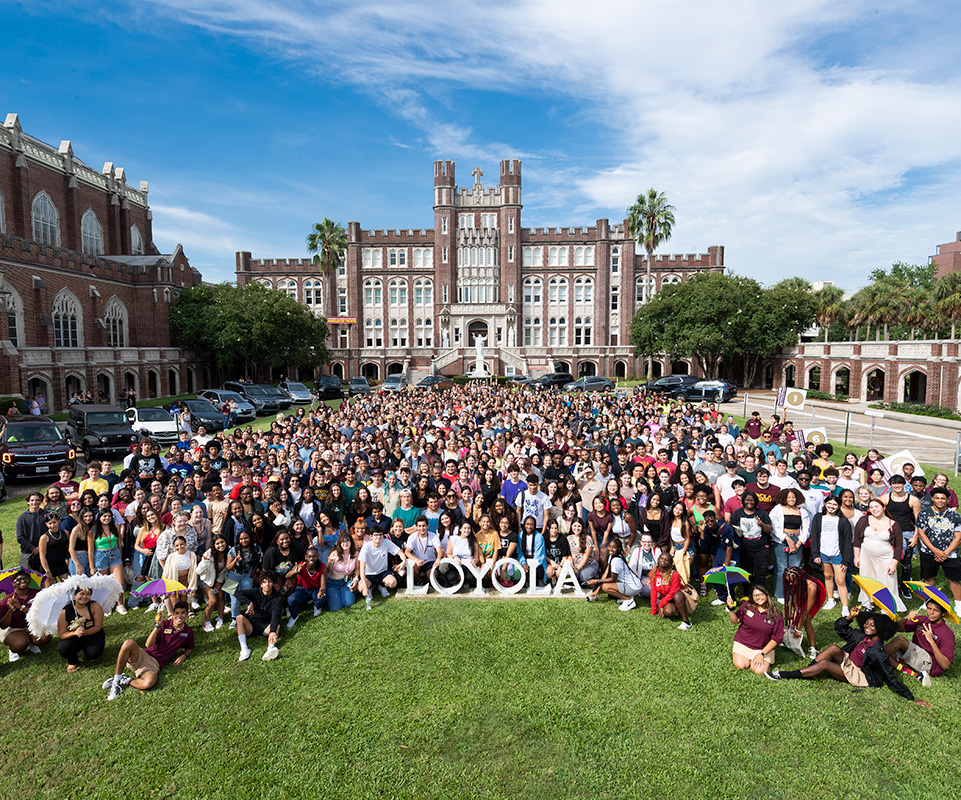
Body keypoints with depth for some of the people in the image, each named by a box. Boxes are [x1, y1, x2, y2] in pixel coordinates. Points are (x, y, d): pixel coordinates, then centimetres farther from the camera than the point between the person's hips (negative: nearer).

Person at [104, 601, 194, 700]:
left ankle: (124, 681, -7)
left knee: (149, 683, -38)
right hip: (143, 655, 1)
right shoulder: (165, 624, 7)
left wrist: (183, 656, 4)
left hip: (155, 664, -1)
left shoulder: (188, 632, 10)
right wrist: (157, 626, -16)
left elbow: (189, 648, 26)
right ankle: (116, 680, -18)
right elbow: (148, 645, -3)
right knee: (129, 643, -33)